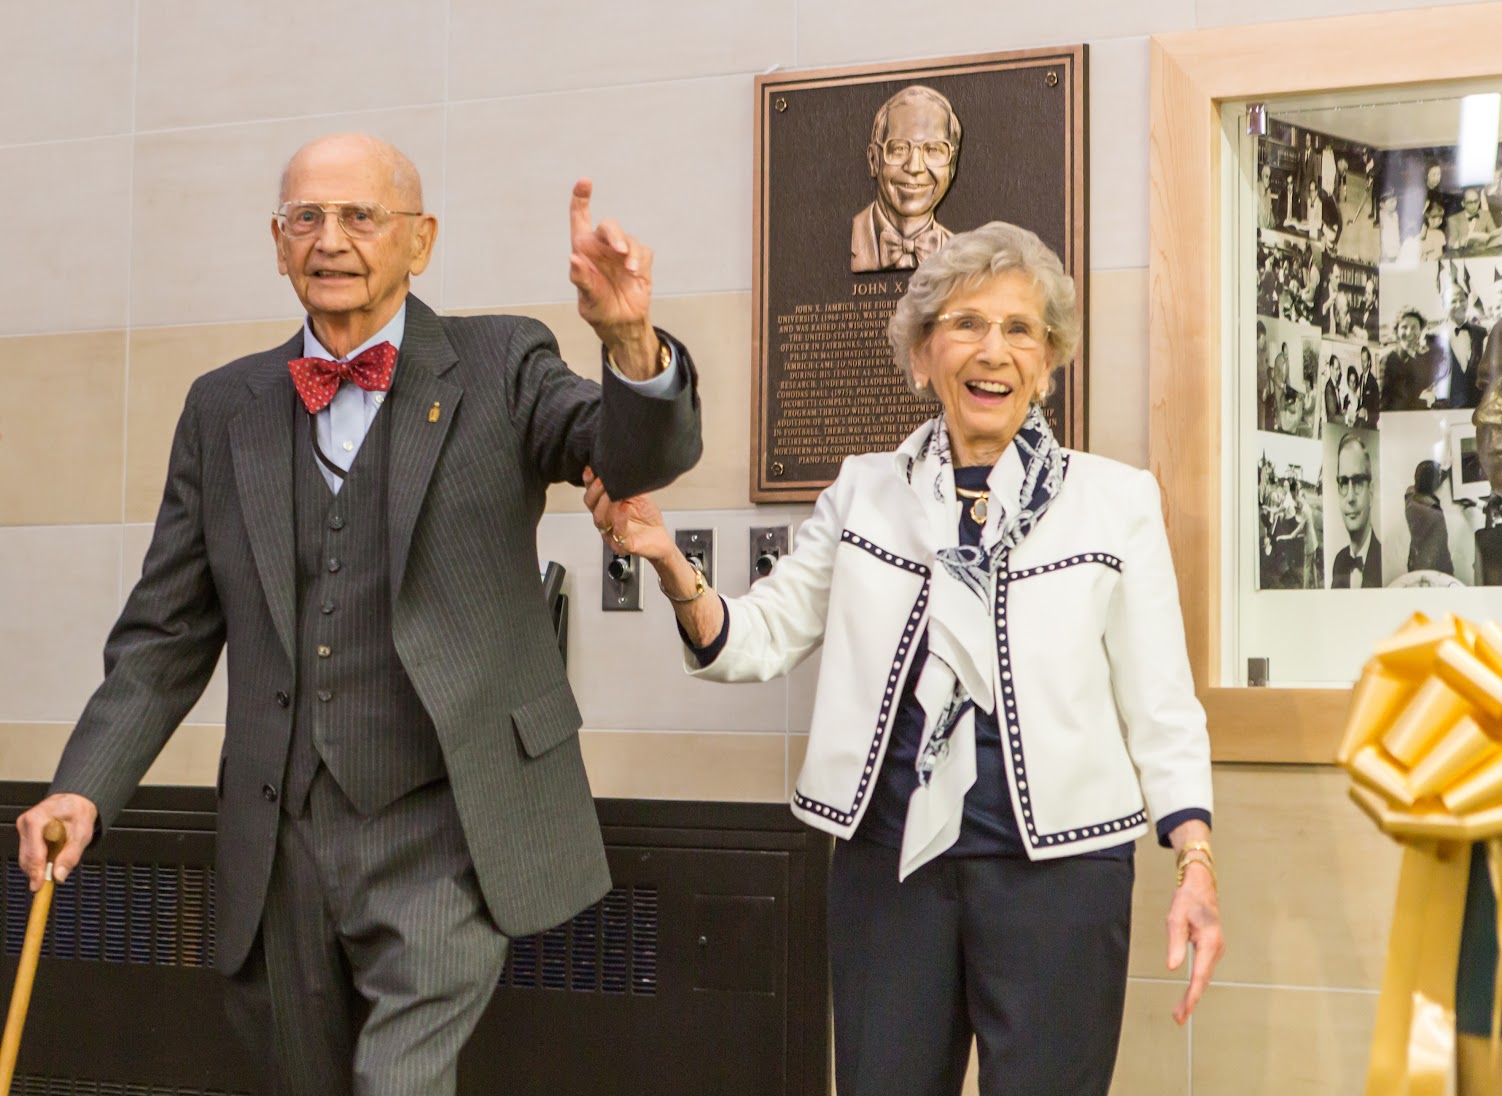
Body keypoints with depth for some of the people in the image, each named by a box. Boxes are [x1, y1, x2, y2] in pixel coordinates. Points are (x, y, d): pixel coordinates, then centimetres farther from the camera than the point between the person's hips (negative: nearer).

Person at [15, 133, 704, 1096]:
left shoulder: (499, 367, 2)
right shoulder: (225, 408, 9)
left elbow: (640, 453, -15)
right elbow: (168, 632, 11)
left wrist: (632, 344, -36)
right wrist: (86, 786, -3)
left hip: (446, 832, -4)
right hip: (284, 841, 4)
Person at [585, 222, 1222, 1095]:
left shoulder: (1117, 501, 1)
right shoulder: (866, 492, 7)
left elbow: (1161, 705, 1)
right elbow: (760, 639, 8)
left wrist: (1195, 860, -10)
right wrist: (669, 564, -10)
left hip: (1058, 864, -2)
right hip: (889, 856, 2)